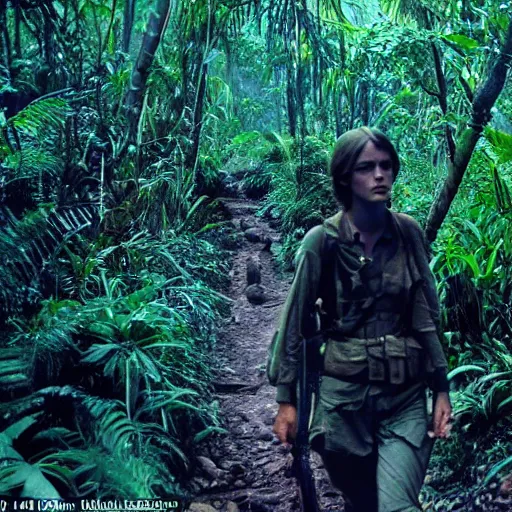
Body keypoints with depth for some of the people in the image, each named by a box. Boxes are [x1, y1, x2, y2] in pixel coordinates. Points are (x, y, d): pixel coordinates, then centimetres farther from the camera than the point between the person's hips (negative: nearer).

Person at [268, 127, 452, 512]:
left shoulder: (409, 233, 0)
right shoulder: (322, 242, -8)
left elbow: (428, 316, 5)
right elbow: (295, 322, -2)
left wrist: (441, 389, 4)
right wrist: (286, 400, -2)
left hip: (406, 396, 1)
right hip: (344, 395, -1)